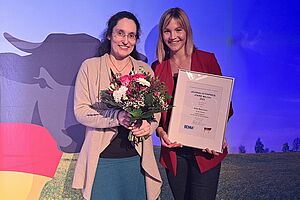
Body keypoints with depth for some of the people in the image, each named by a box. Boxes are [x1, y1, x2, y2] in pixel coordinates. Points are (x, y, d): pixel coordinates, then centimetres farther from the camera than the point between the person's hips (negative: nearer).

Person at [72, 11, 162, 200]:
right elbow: (80, 110, -6)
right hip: (102, 159, -2)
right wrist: (116, 116, -21)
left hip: (137, 159, 3)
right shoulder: (90, 66, 0)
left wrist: (148, 124, -14)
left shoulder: (145, 69, 8)